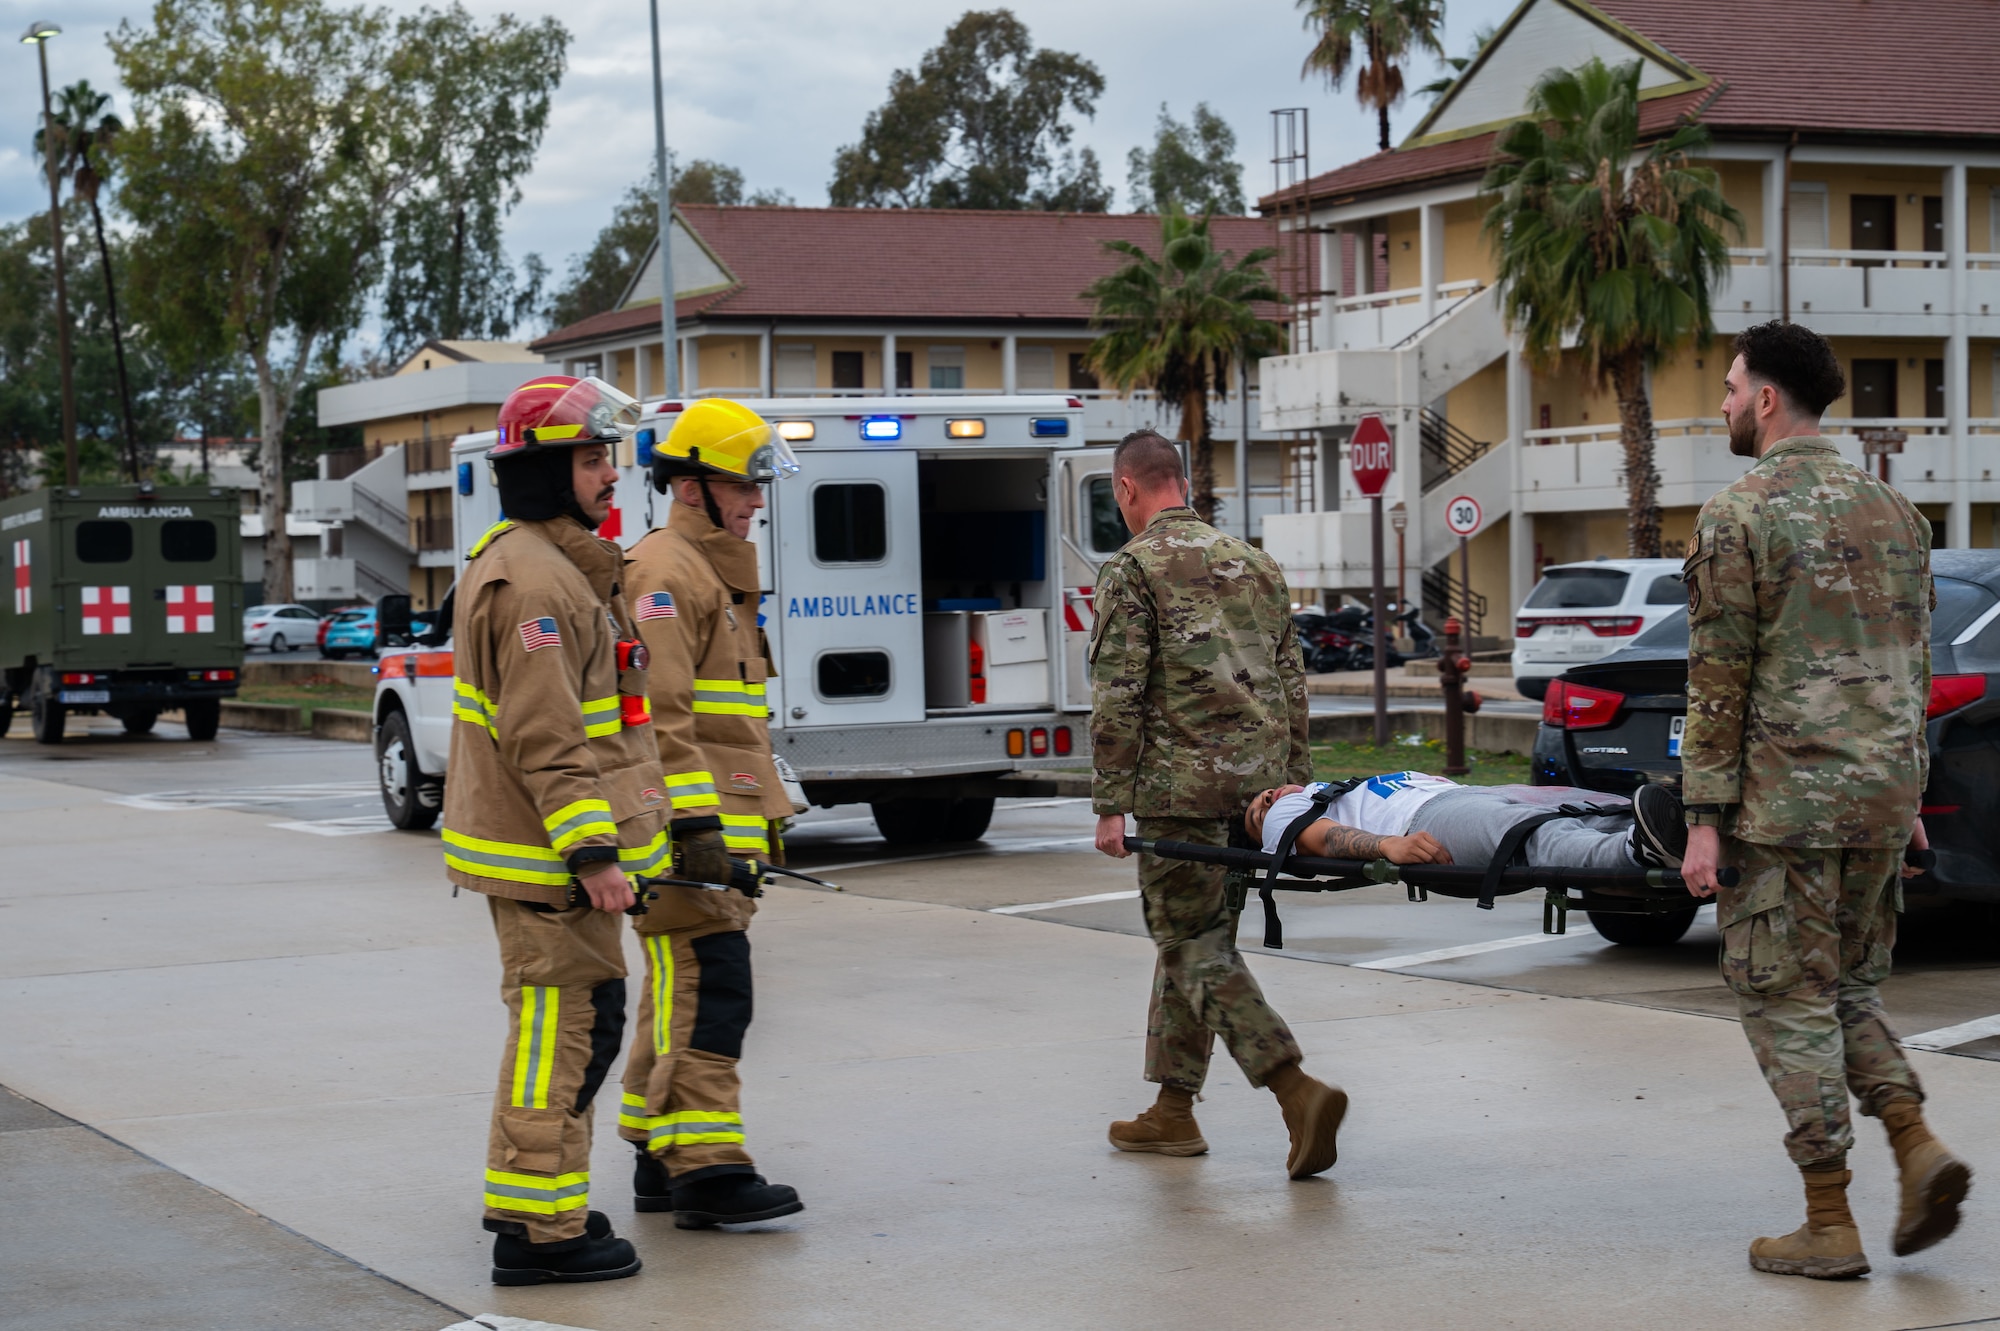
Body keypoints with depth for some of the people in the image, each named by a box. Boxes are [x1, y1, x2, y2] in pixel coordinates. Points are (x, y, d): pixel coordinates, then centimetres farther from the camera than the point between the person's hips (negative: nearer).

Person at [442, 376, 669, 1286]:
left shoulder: (557, 564, 17)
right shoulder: (533, 580, -18)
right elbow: (543, 739, -24)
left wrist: (596, 840, 26)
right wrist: (592, 851, -25)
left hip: (546, 846, 11)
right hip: (549, 850, -11)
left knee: (568, 1020, 19)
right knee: (563, 1025, -7)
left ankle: (526, 1196, 30)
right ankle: (538, 1229, -3)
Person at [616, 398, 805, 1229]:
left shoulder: (721, 571, 22)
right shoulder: (663, 573, -11)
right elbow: (659, 713, -20)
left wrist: (755, 817, 26)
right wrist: (693, 822, -24)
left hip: (721, 820, 11)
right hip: (686, 823, -11)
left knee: (683, 994, 13)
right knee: (707, 990, -13)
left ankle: (659, 1159, 20)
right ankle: (705, 1168, -14)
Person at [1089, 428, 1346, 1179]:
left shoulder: (1133, 569, -5)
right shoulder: (1253, 562, 17)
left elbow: (1118, 697, -12)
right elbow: (1291, 682, 17)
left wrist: (1110, 805, -10)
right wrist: (1296, 780, 20)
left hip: (1181, 787, -7)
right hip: (1258, 783, 7)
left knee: (1197, 948, -4)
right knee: (1189, 938, 17)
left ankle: (1298, 1091, -20)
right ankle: (1173, 1110, 21)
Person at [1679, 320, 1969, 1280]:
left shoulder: (1738, 517, -10)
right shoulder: (1892, 509, 11)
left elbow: (1718, 683, -12)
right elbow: (1916, 666, 16)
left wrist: (1704, 820, -9)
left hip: (1783, 804, -6)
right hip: (1880, 801, 7)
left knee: (1788, 1002, 2)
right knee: (1847, 990, 19)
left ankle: (1828, 1225, 3)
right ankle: (1917, 1146, 0)